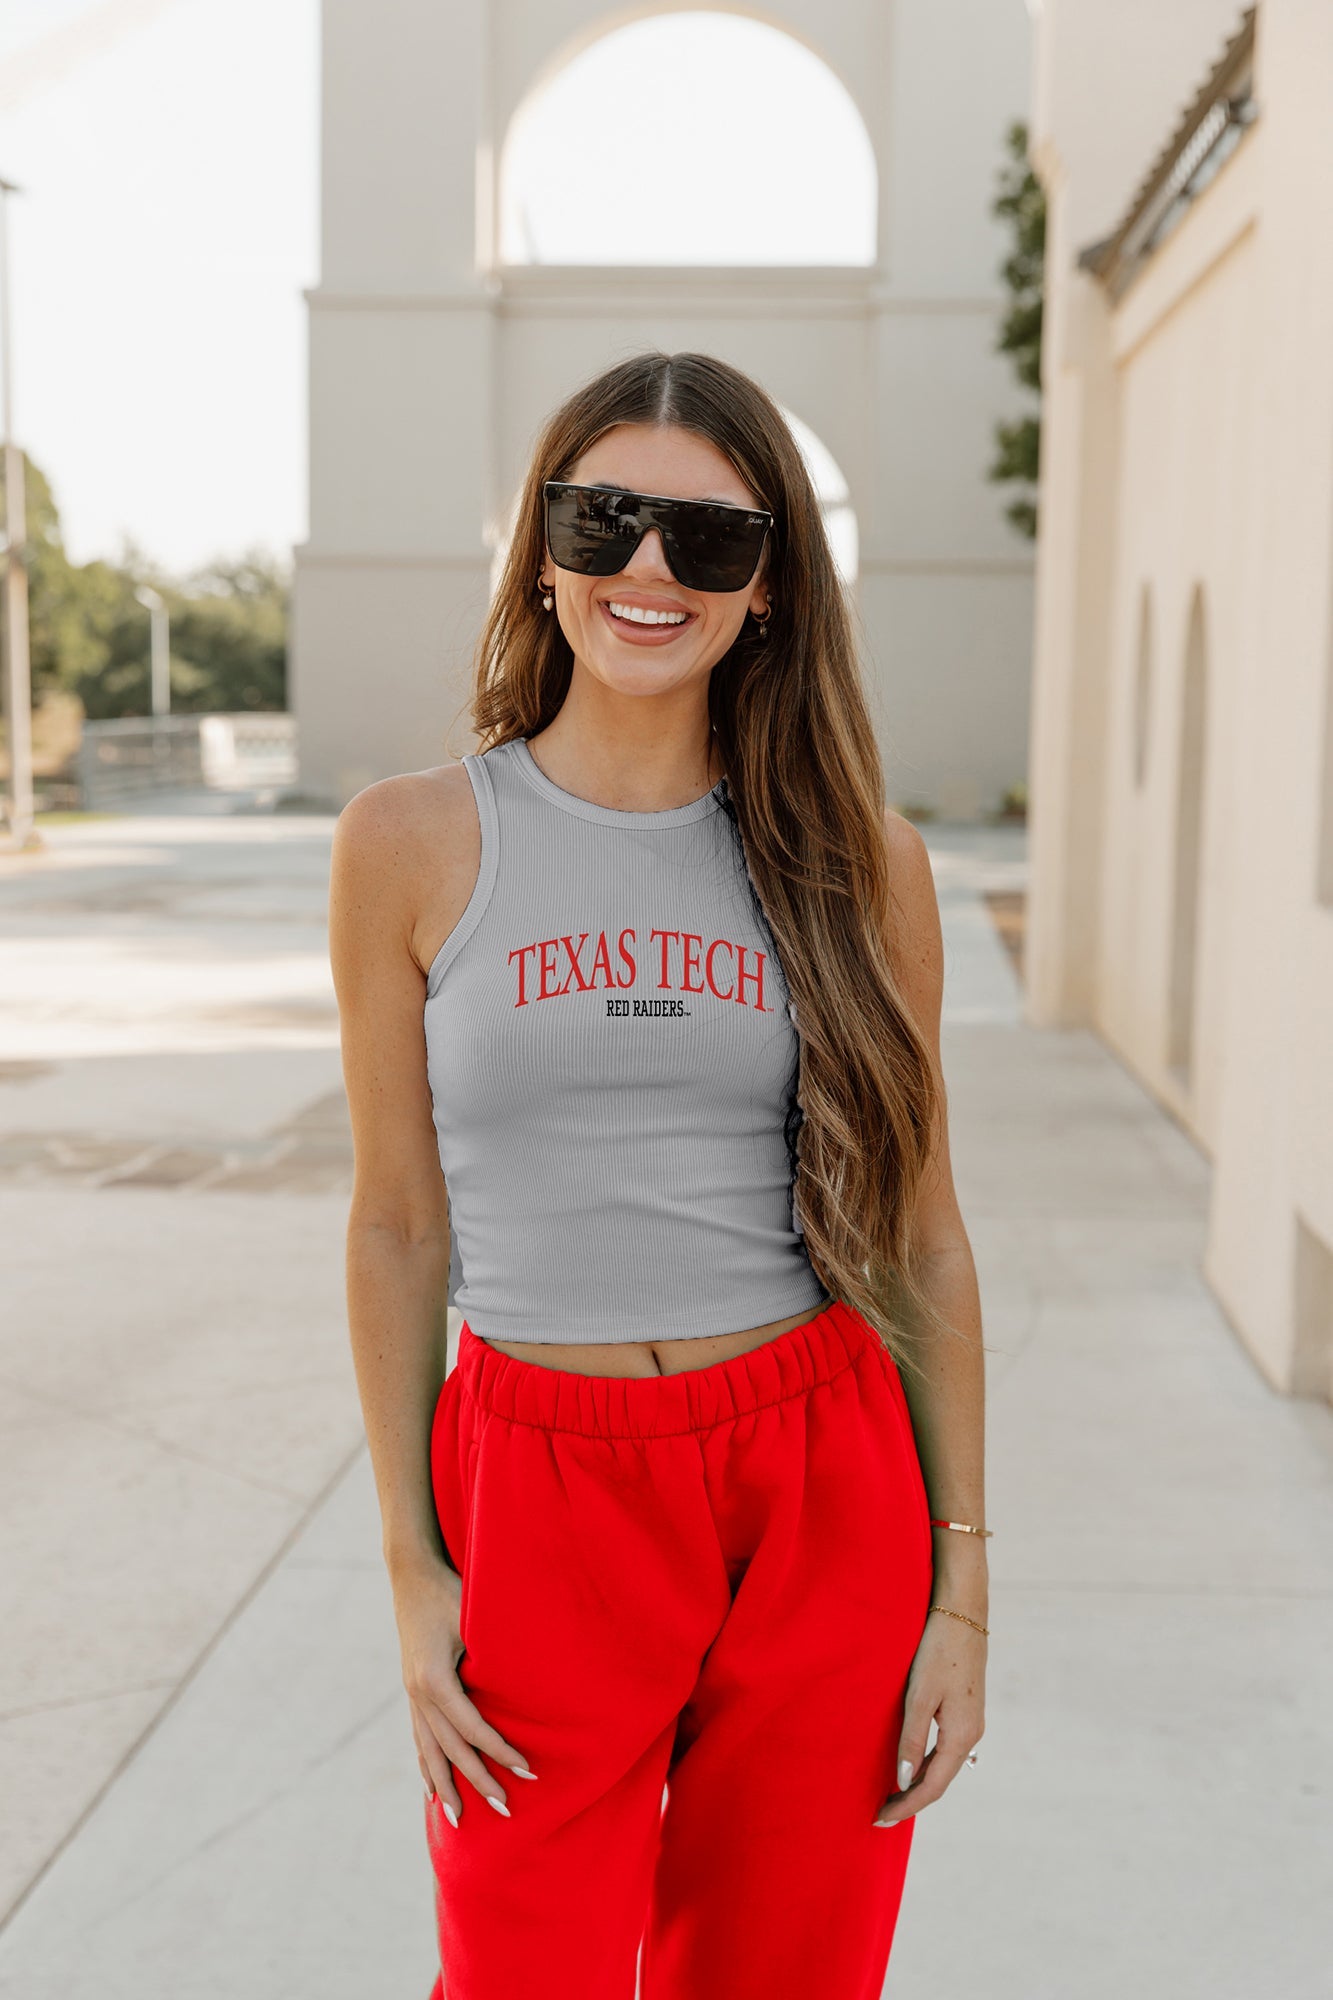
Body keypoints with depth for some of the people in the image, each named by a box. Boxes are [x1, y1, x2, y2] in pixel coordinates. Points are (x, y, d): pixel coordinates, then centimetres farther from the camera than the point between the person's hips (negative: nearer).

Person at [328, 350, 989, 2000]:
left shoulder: (859, 859, 0)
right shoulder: (416, 844, -2)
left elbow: (920, 1230, 4)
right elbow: (398, 1224, 1)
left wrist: (963, 1578, 4)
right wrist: (412, 1568, -1)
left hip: (826, 1492, 1)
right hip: (542, 1493, -1)